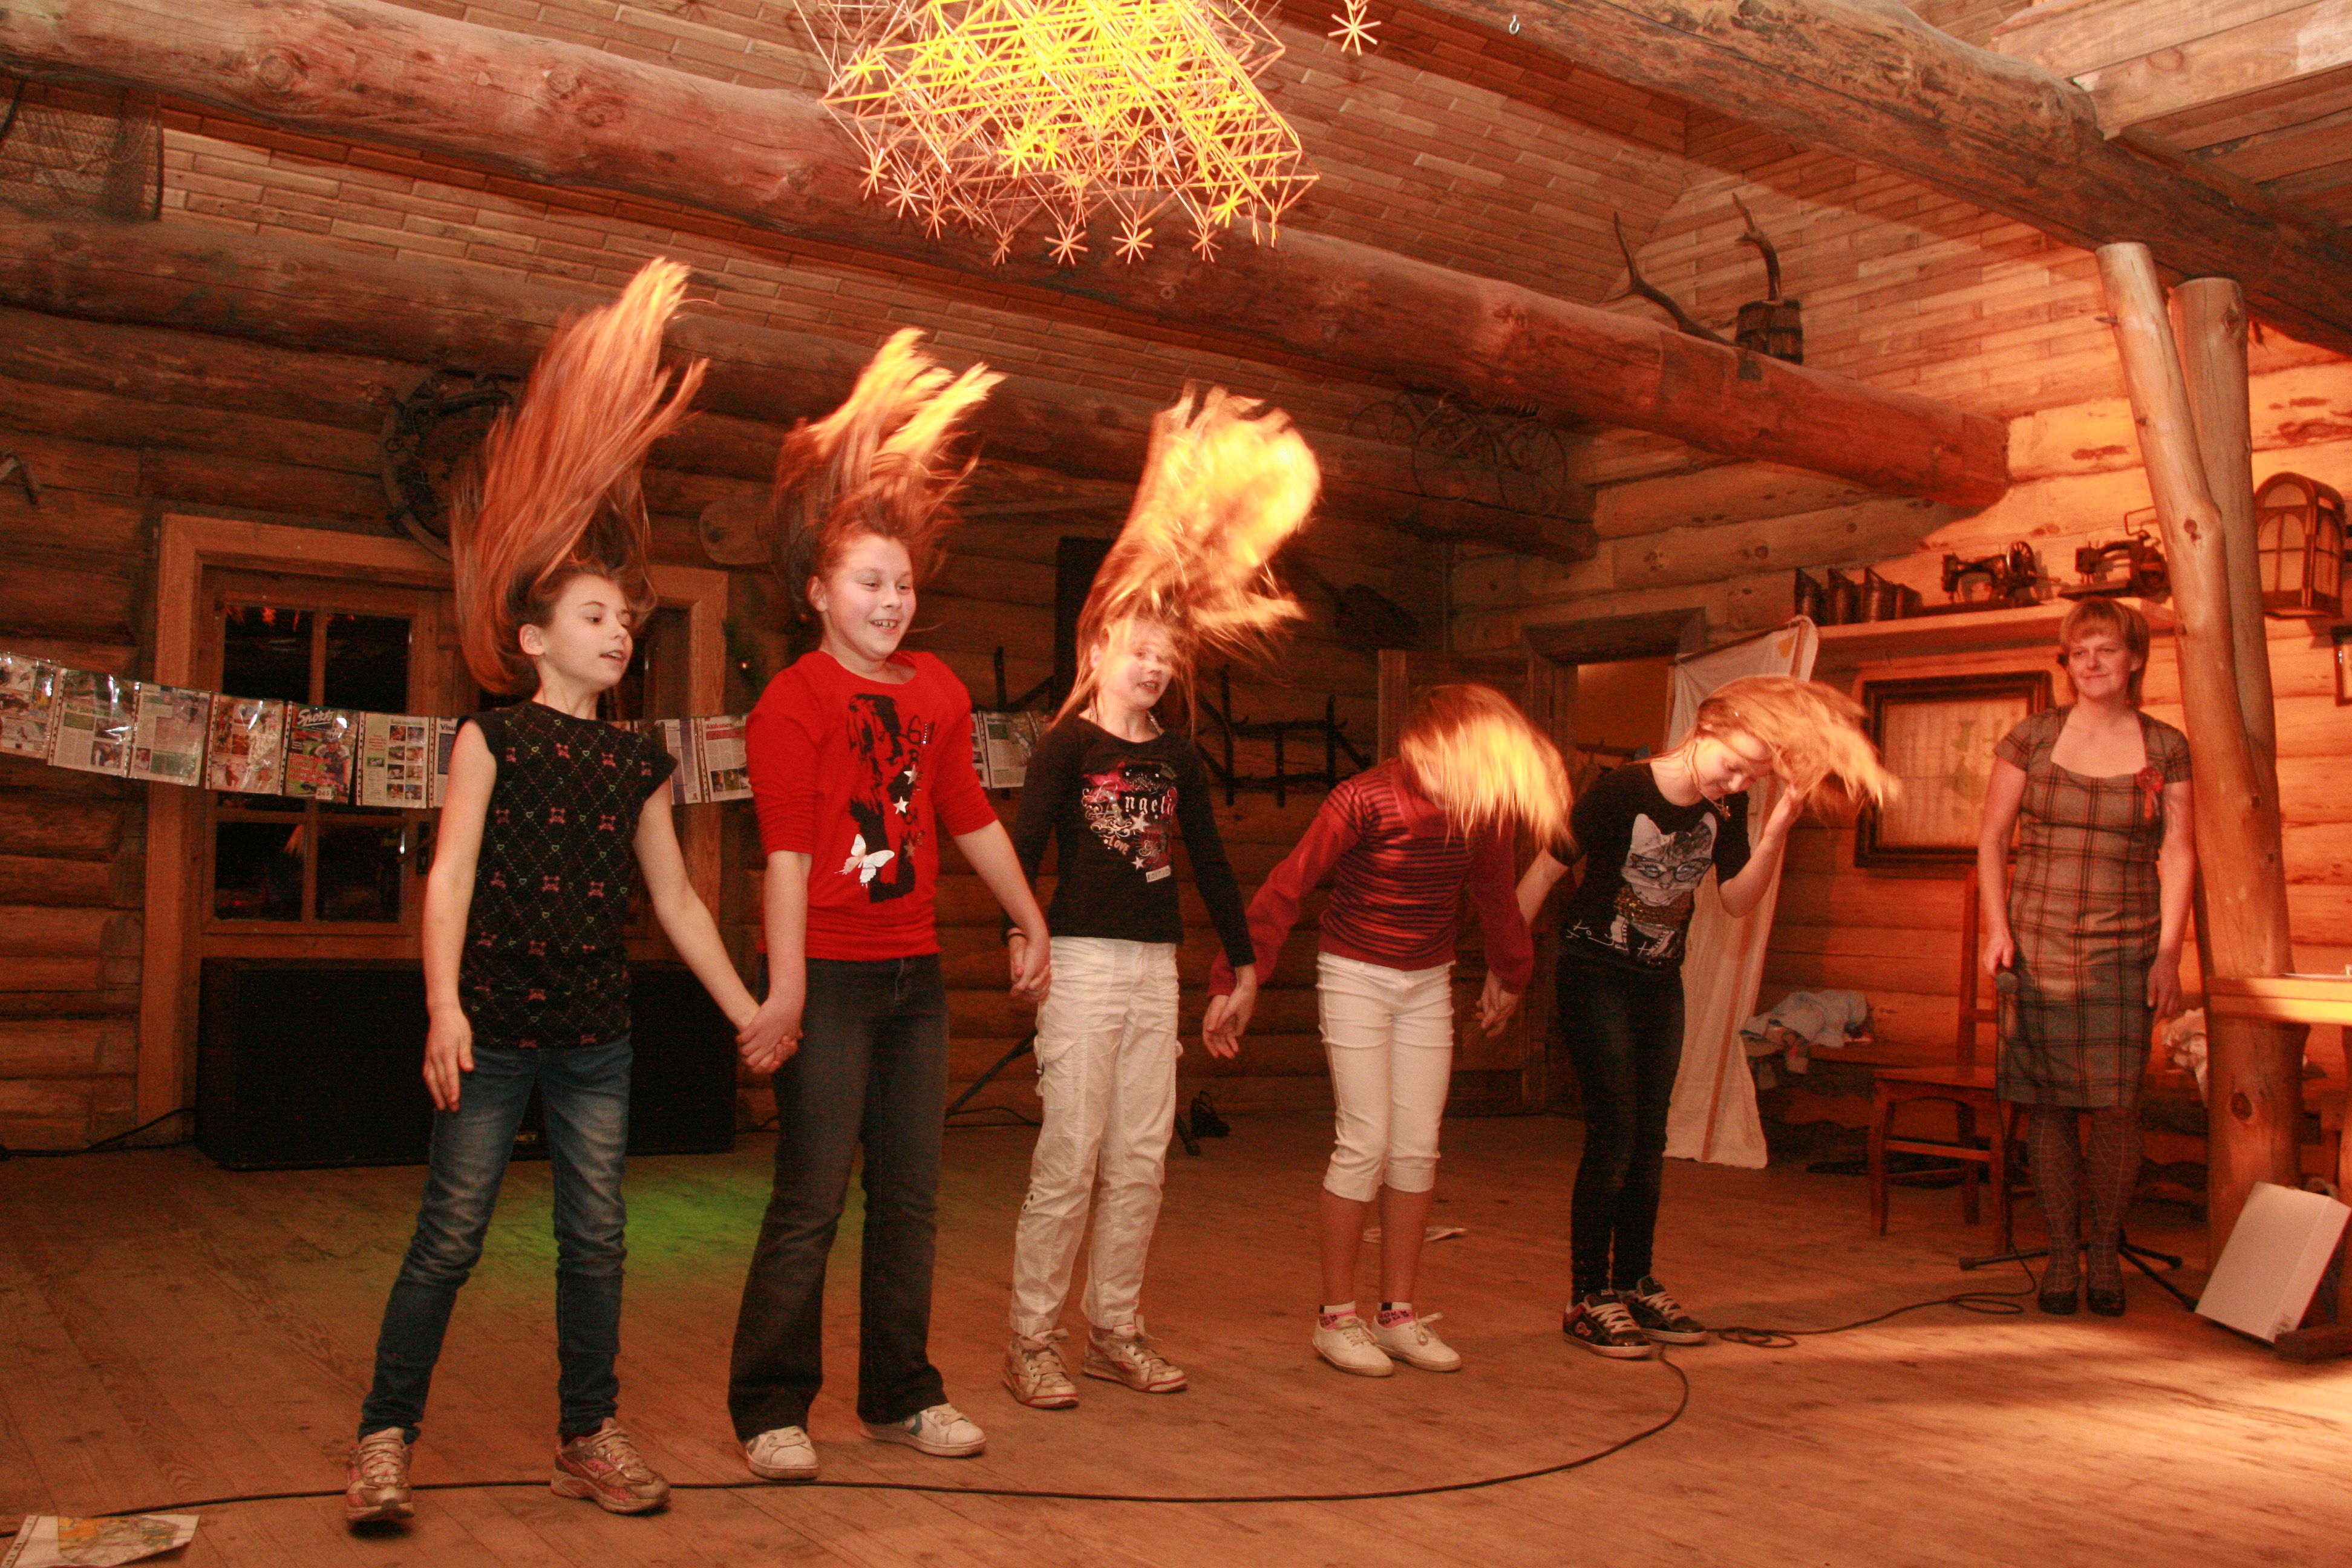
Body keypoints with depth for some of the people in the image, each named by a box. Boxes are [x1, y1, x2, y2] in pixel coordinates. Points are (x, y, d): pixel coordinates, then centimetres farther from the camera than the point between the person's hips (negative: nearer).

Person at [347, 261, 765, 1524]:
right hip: (495, 1026, -4)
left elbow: (678, 902, 13)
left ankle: (589, 1439, 21)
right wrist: (444, 1005, -19)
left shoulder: (638, 764, 10)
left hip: (596, 1037, 4)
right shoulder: (494, 737, -2)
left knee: (596, 1241, 8)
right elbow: (450, 875, -9)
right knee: (449, 1239, 1)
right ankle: (385, 1438, 15)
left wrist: (747, 1009, 11)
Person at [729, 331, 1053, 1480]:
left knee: (911, 1197, 12)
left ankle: (901, 1395, 24)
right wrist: (783, 993, -21)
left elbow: (969, 814, 21)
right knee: (810, 1201, -2)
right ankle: (770, 1412, 11)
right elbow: (787, 854, -15)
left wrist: (1031, 921, 27)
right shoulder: (795, 702, -8)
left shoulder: (937, 692, 11)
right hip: (828, 976, -6)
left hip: (916, 975, 6)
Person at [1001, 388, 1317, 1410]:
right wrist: (1022, 936, -26)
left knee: (1141, 1161, 8)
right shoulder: (1068, 745, -3)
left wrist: (1242, 956, 20)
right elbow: (1024, 844, -13)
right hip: (1083, 960, -5)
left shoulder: (1178, 756, 12)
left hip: (1157, 966, 6)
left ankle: (1115, 1332, 20)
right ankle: (1032, 1343, 5)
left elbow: (1209, 861, 18)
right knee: (1069, 1159, -5)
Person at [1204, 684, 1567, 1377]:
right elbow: (1286, 888, -18)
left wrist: (1508, 975, 27)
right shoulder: (1364, 798, -21)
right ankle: (1336, 1317, 5)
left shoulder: (1481, 811, -6)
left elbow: (1494, 893, 14)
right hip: (1355, 976, -5)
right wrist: (1237, 980, -22)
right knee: (1365, 1144, -8)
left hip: (1428, 983, 5)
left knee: (1418, 1149, 4)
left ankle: (1398, 1314, 14)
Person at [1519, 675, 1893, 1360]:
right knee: (1613, 1134, -9)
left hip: (1660, 982, 6)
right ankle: (1588, 1300, 0)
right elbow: (1547, 869, -15)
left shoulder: (1728, 808, -4)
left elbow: (1738, 900, -1)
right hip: (1595, 975, -6)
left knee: (1649, 1139, 10)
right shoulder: (1623, 790, -21)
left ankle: (1634, 1284, 22)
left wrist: (1775, 835, -17)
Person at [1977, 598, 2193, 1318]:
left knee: (2115, 1104, -4)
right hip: (2038, 942, 0)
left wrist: (2169, 953, -2)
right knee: (2048, 1105, 1)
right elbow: (1992, 838, 7)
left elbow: (2178, 856, 5)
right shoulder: (2032, 737, 4)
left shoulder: (2165, 748, 5)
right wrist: (1997, 927, -3)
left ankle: (2105, 1252, 13)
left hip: (2123, 947, 0)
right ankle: (2061, 1253, 13)